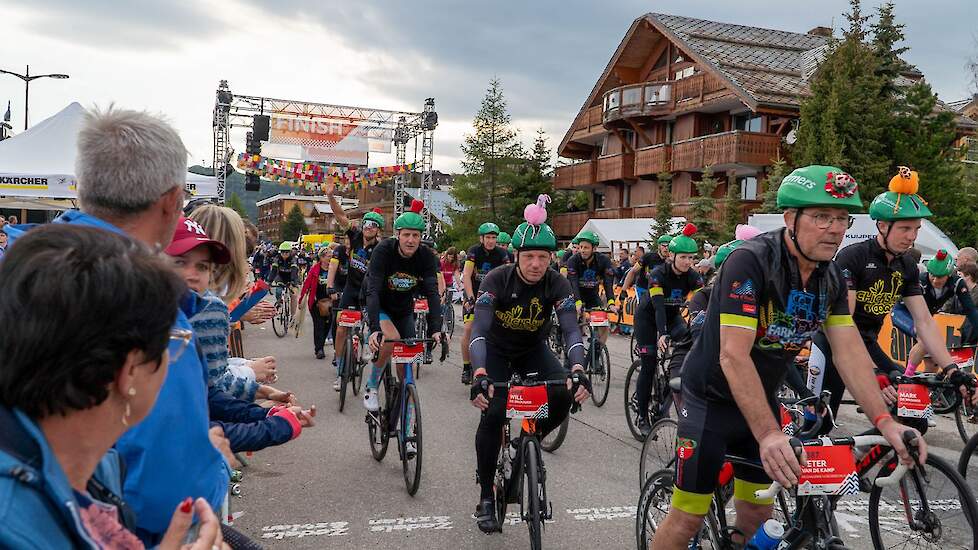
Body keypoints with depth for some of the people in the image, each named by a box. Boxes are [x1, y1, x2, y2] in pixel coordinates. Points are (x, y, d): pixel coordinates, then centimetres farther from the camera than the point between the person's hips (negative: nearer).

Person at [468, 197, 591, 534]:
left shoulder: (557, 284, -21)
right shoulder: (497, 280, -27)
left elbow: (571, 329, -27)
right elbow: (479, 329, -36)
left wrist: (578, 369, -47)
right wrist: (479, 374, -52)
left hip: (533, 350, 2)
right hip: (497, 350, -2)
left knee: (564, 395, -23)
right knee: (492, 413, -19)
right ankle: (485, 496, -2)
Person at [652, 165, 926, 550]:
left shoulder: (832, 279, -3)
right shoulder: (750, 261, -26)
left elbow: (850, 351, -6)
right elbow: (733, 356, -32)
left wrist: (884, 422, -19)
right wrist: (769, 434, -39)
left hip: (761, 400, 7)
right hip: (712, 399, -6)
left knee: (757, 515, 12)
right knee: (688, 519, -4)